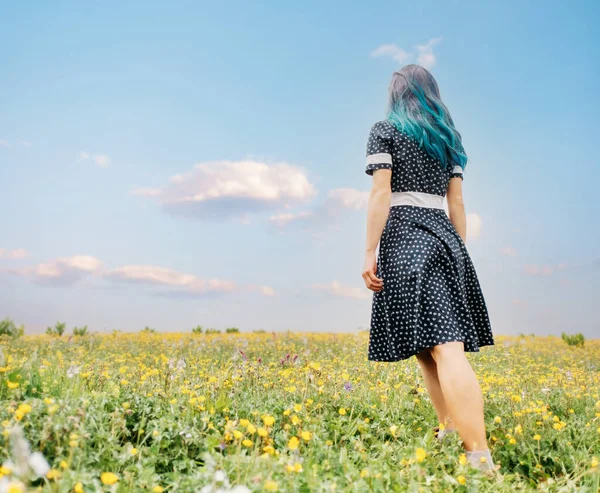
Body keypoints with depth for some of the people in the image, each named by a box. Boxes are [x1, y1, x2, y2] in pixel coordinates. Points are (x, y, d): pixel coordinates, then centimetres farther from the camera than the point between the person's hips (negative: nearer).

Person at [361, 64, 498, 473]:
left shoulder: (384, 131, 5)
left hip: (405, 237, -6)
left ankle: (481, 456, -18)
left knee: (443, 348, -14)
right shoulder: (448, 137, 20)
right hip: (443, 238, 6)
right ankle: (452, 432, 13)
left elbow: (381, 194, -7)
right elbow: (457, 204, 16)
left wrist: (370, 252, -9)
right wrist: (460, 256, 19)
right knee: (444, 344, 11)